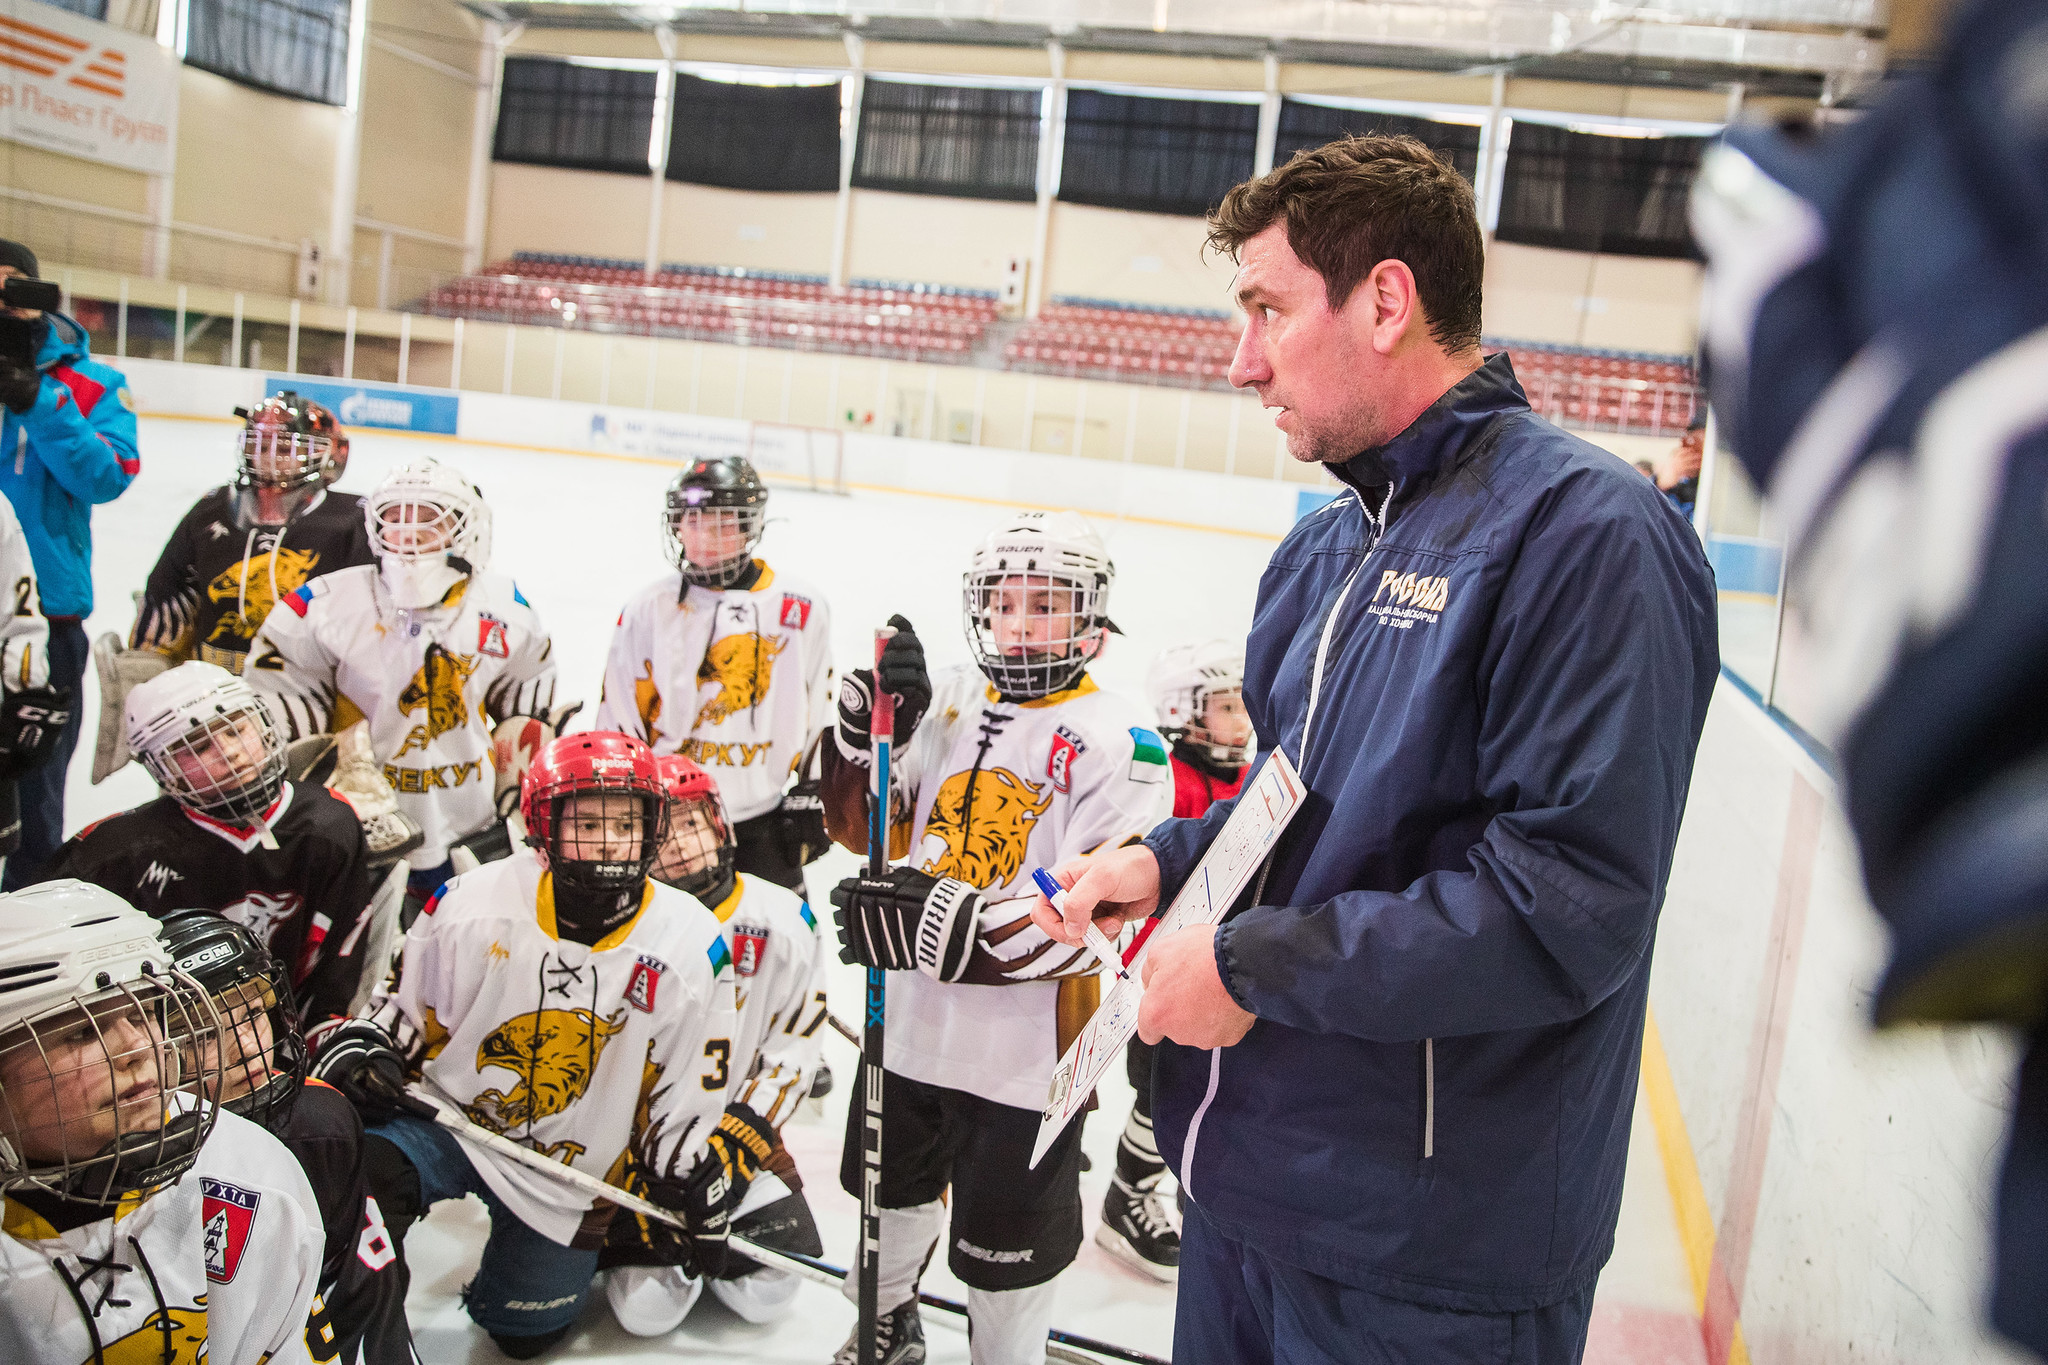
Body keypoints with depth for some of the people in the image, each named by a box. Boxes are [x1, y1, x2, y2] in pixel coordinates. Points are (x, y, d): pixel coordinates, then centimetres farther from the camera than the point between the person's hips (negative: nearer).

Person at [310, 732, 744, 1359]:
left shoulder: (692, 947, -15)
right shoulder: (473, 903, -15)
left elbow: (689, 1097, -4)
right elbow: (405, 1006, 3)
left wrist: (697, 1196, -1)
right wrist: (359, 1051, -15)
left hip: (569, 1167, 1)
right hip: (446, 1116, 0)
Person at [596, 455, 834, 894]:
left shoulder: (802, 608, -1)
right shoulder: (649, 608, 1)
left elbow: (818, 718, 6)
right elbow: (617, 723, 4)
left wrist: (811, 801, 4)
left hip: (763, 821, 0)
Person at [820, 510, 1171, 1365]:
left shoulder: (1118, 740, -16)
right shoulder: (947, 701, 2)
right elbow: (864, 828, 5)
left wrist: (945, 924, -30)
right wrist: (867, 718, -11)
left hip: (1027, 1046, -6)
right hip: (912, 1021, 6)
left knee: (1006, 1245, 9)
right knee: (892, 1186, 27)